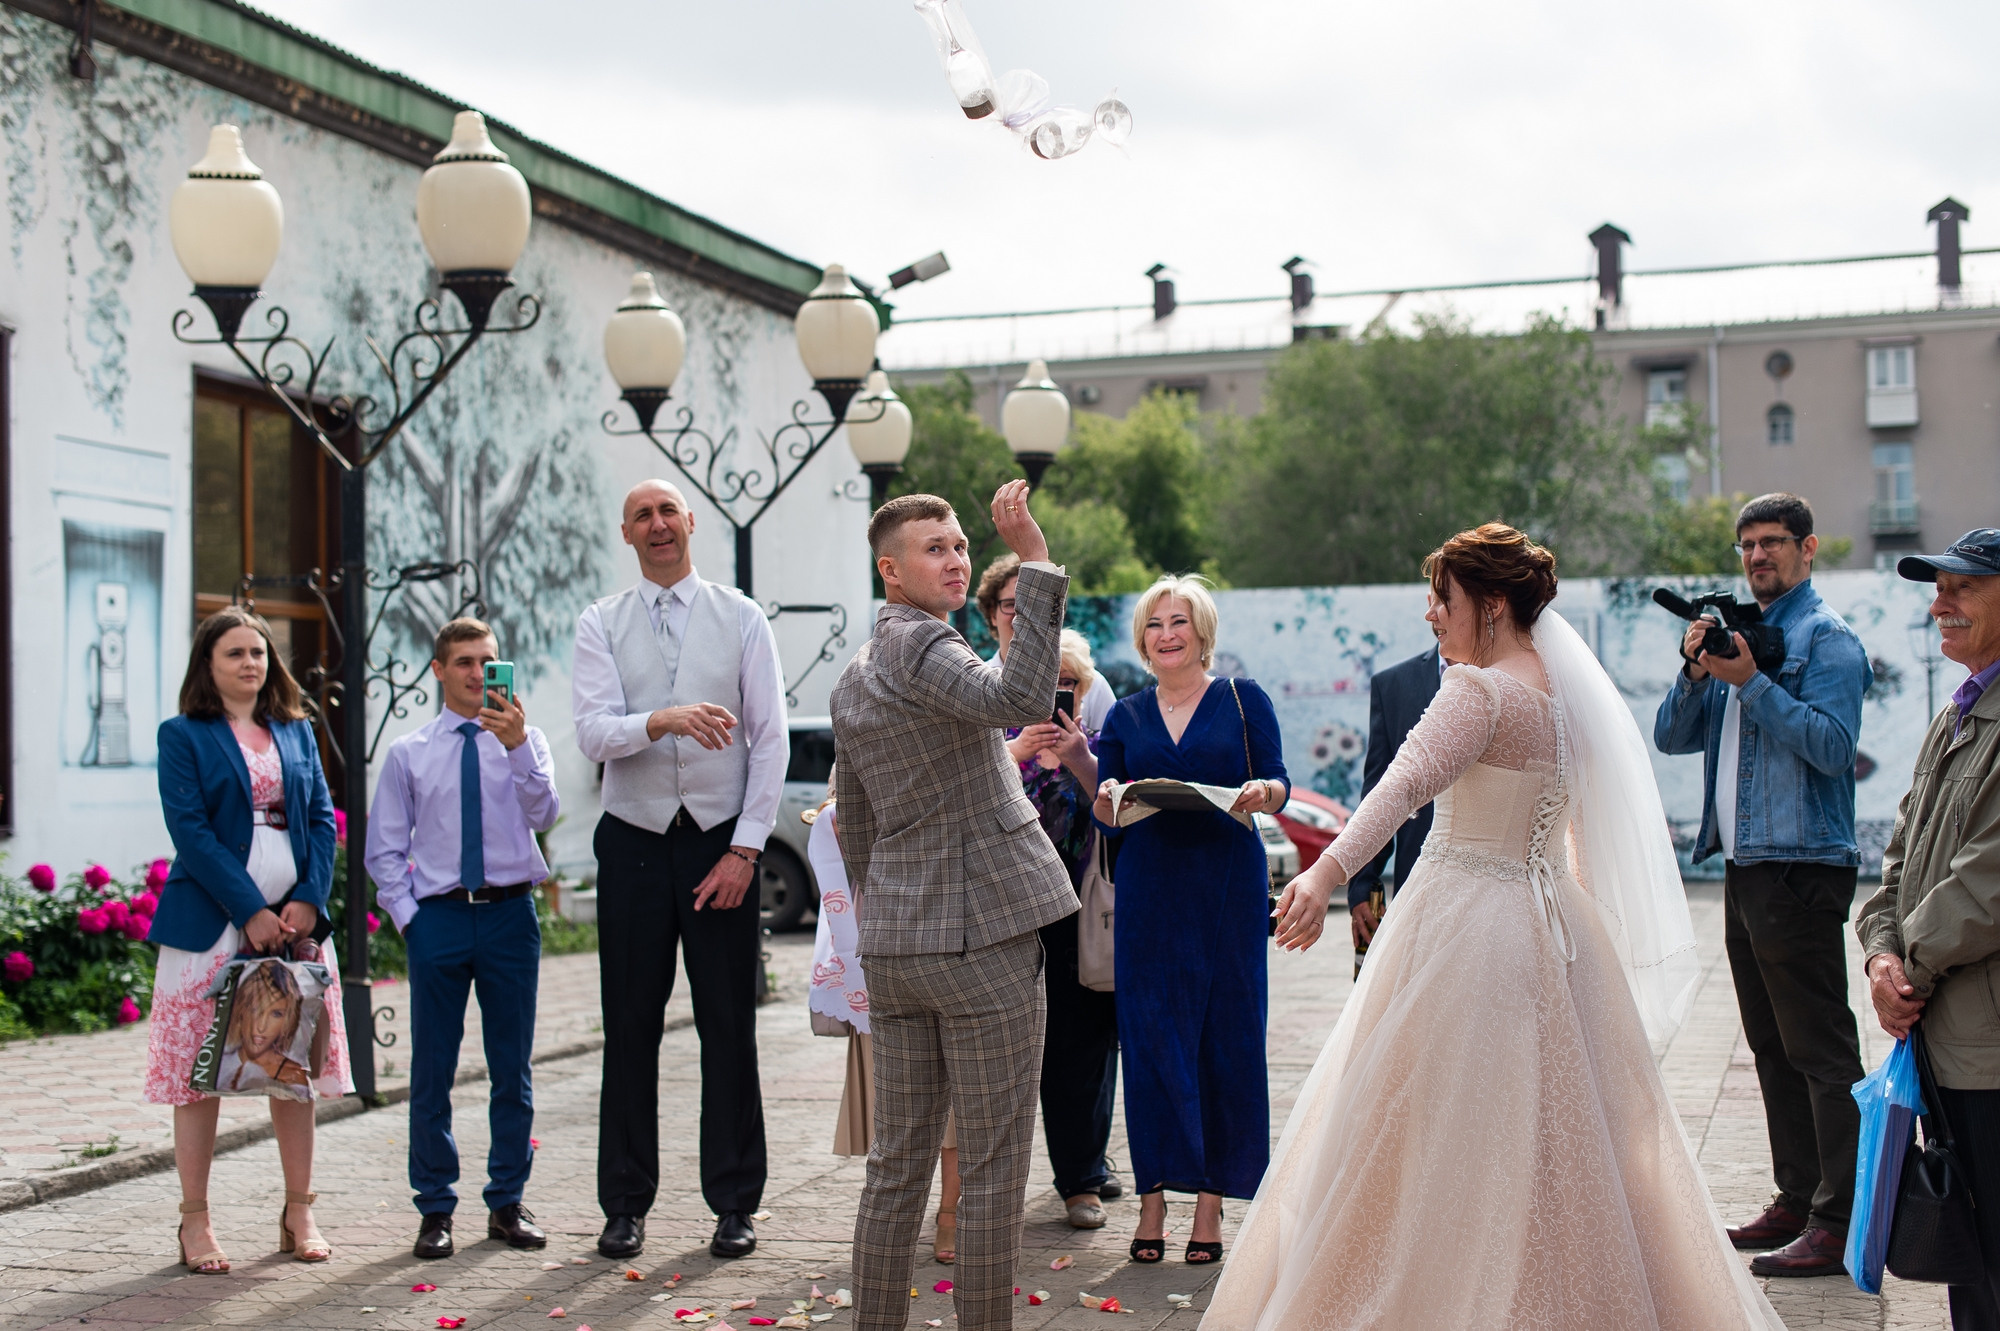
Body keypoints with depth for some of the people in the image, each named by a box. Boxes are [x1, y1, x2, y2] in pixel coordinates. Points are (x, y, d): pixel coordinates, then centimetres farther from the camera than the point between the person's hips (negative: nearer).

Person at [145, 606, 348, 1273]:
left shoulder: (296, 731, 13)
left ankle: (299, 1215, 15)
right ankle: (196, 1222, 7)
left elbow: (322, 817, 8)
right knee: (198, 1072, 0)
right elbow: (191, 830, -8)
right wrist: (251, 911, -15)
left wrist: (309, 899, -7)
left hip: (296, 919, 4)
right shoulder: (183, 735, 1)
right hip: (210, 923, -4)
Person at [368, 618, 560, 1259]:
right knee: (432, 1069, 3)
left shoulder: (524, 743, 4)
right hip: (438, 917, 0)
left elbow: (543, 813, -14)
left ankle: (508, 1203, 18)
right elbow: (384, 849, 8)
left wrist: (518, 744, -28)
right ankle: (435, 1209, 13)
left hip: (510, 915, 0)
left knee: (513, 1068, 7)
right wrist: (408, 916, -3)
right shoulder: (408, 753, 4)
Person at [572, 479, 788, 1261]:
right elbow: (593, 734, -9)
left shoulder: (741, 619, 3)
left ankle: (735, 1203, 12)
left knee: (728, 1026, 2)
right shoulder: (601, 625, 5)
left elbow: (771, 740, 0)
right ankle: (625, 1204, 14)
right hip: (633, 843, 1)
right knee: (630, 1028, 5)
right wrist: (664, 720, -29)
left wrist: (745, 849, -7)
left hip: (721, 842, -1)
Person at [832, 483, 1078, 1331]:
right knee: (993, 1168, 0)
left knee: (897, 1166, 12)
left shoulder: (851, 680, 17)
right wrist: (1036, 566, -30)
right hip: (981, 934, -9)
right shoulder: (919, 644, -11)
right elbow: (1020, 699, -32)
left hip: (894, 944, 9)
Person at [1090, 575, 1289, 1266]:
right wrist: (1109, 798, -12)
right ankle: (1153, 1198, 3)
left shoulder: (1243, 700, 6)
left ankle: (1212, 1198, 5)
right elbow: (1105, 815, 10)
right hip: (1149, 891, 2)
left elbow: (1279, 783, -1)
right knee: (1149, 1035, -2)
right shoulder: (1125, 717, 13)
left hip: (1229, 885, -2)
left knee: (1226, 1034, -2)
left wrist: (1263, 792, -23)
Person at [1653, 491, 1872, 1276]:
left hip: (1802, 867, -8)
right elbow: (1673, 738, 14)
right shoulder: (1738, 634, 18)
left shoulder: (1826, 638, -6)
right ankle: (1797, 1202, 20)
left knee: (1821, 1049, -7)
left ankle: (1839, 1221, -5)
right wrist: (1696, 673, -3)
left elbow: (1833, 746, -18)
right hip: (1744, 864, 9)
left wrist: (1752, 681, -20)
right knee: (1773, 1049, 13)